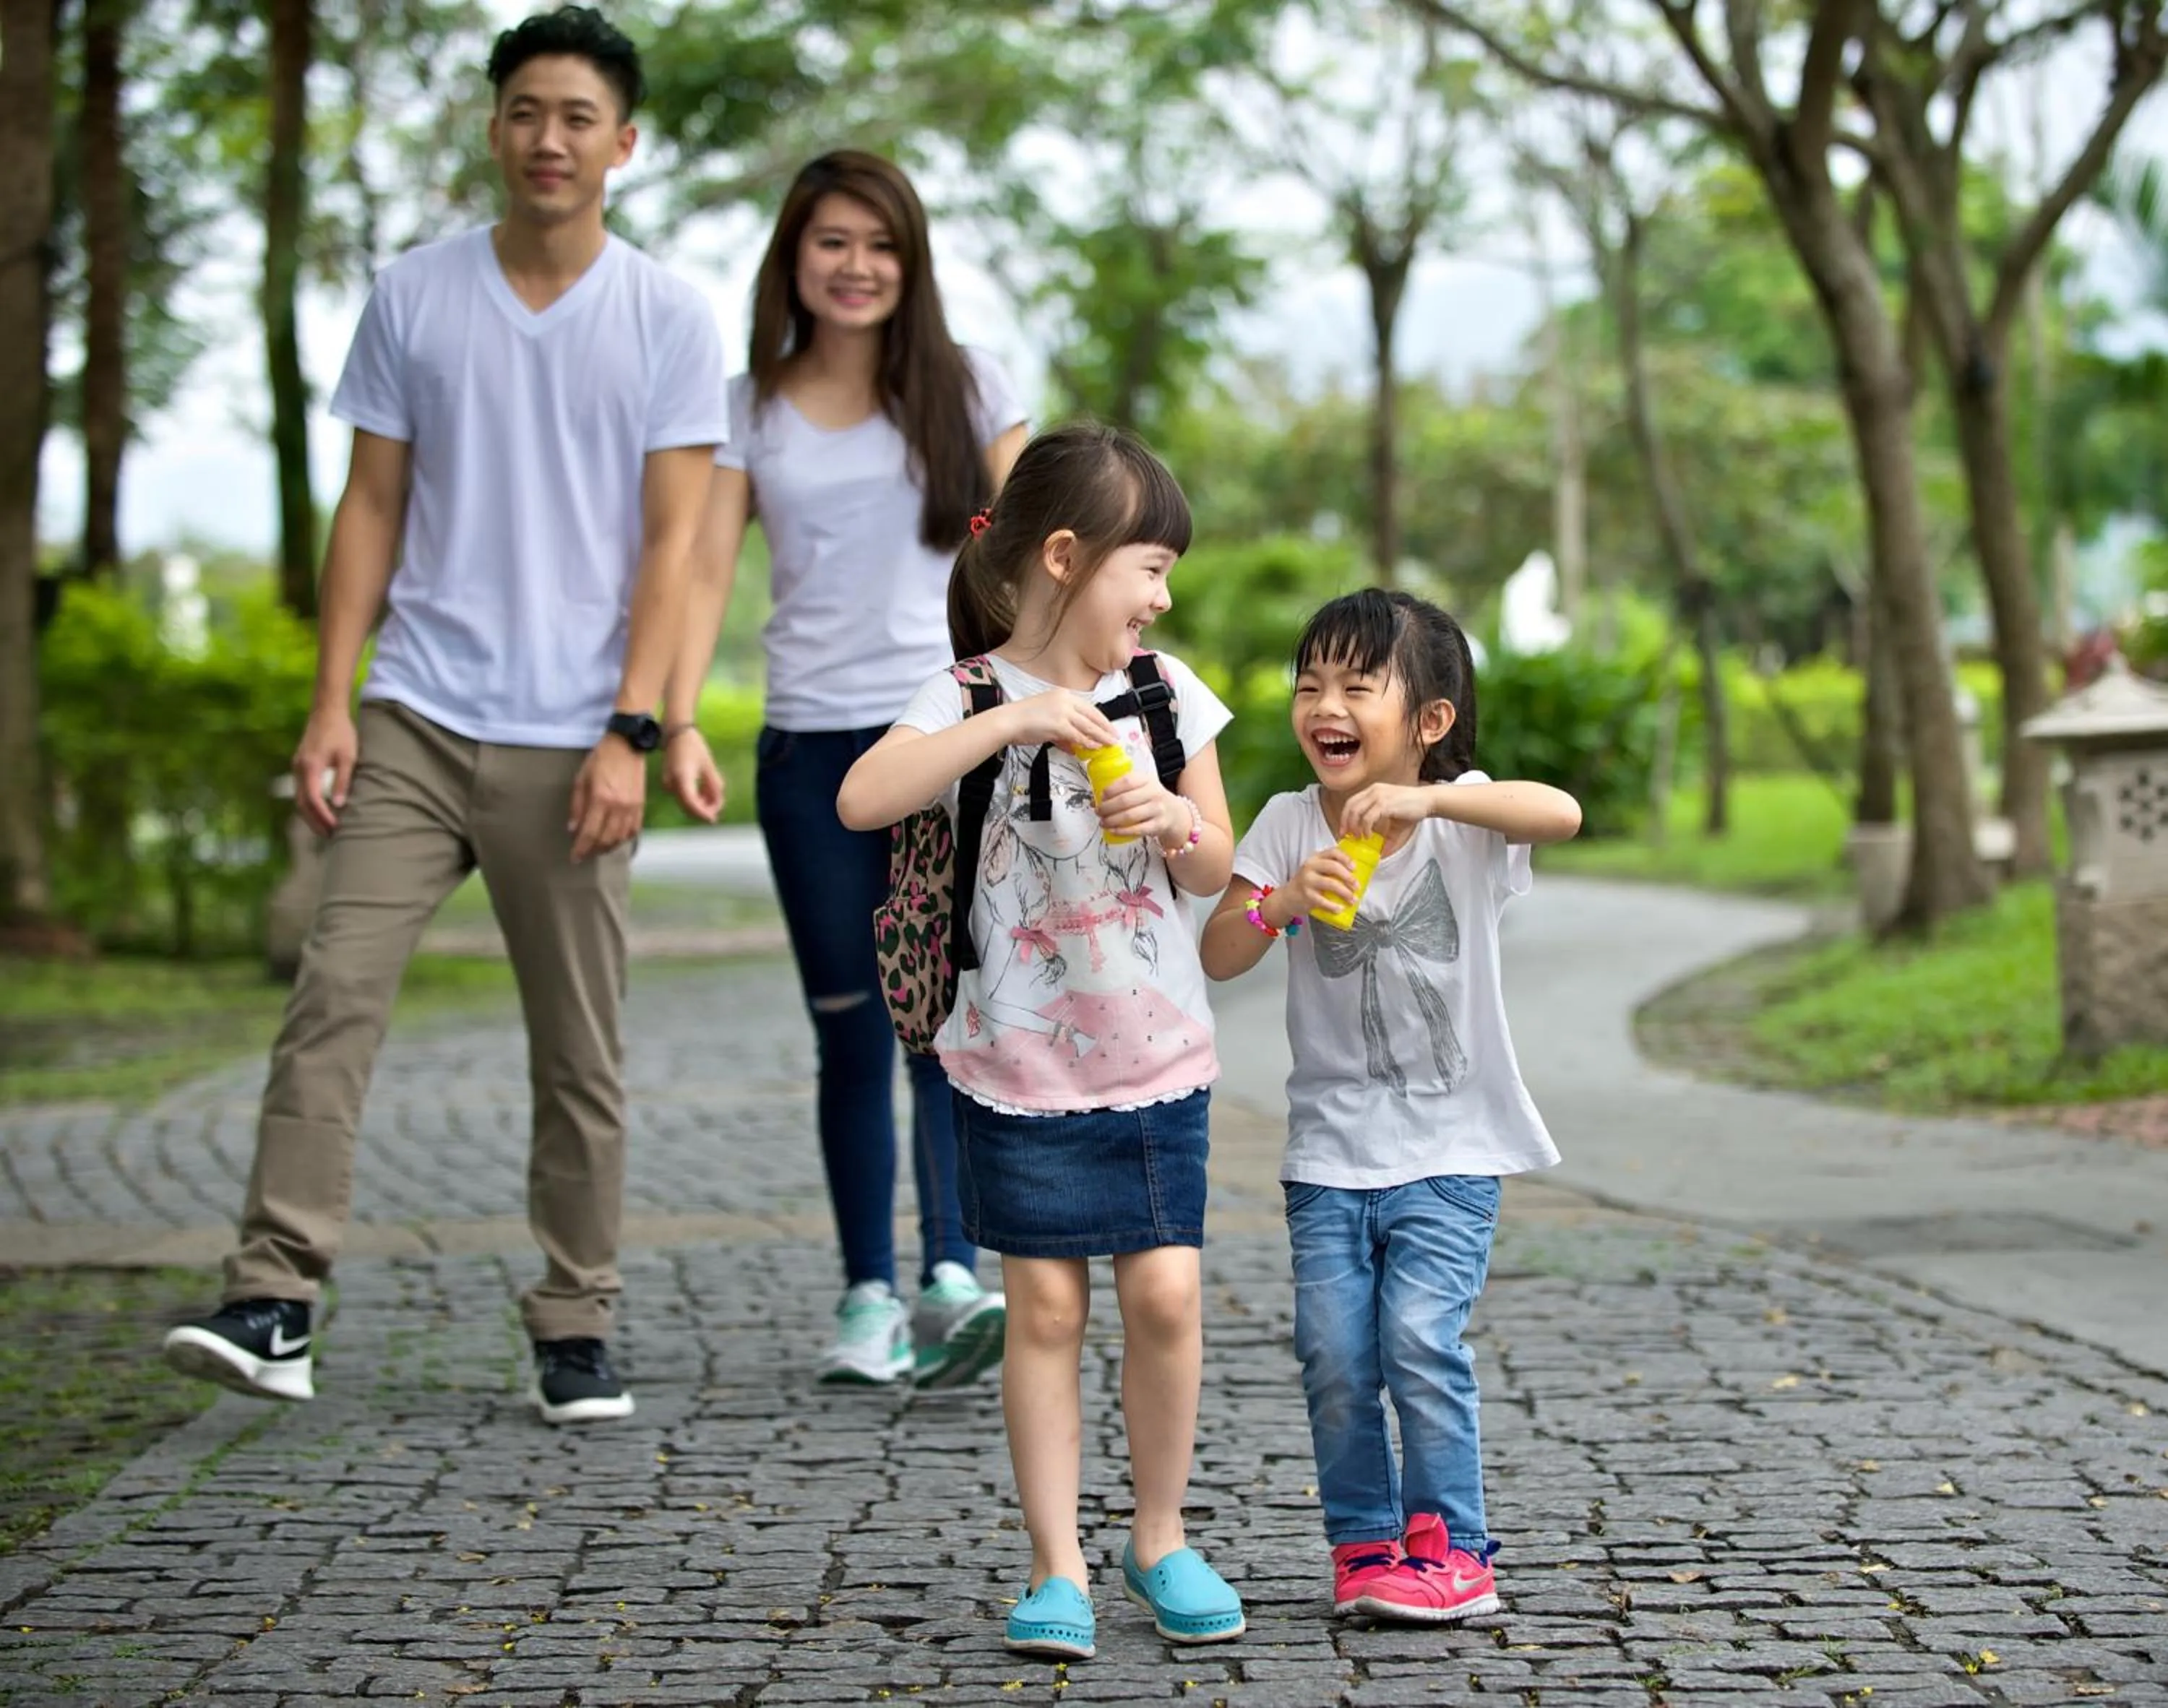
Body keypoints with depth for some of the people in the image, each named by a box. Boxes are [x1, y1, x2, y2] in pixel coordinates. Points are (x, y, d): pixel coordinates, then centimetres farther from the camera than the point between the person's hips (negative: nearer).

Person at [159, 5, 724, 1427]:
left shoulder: (671, 321, 2)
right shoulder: (413, 298, 7)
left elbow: (673, 539, -2)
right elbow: (371, 510, 9)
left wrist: (631, 733, -10)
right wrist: (332, 700, 0)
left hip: (570, 745, -1)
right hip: (416, 720, 1)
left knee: (581, 1058, 5)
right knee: (333, 999, -11)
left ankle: (576, 1333, 14)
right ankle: (276, 1306, -11)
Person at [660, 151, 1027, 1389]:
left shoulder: (966, 385, 7)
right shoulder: (748, 411, 9)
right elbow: (707, 569, 2)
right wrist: (679, 721, -12)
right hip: (811, 745, 2)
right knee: (851, 1032, 3)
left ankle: (953, 1274, -23)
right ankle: (870, 1299, 7)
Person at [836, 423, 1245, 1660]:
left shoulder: (1166, 691, 5)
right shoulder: (975, 697, -7)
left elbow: (1215, 870, 11)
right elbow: (863, 801, -25)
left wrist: (1173, 820, -12)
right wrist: (1010, 720, -29)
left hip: (1157, 1053, 3)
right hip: (1021, 1058, -3)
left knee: (1166, 1290, -3)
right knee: (1046, 1303, -1)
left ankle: (1163, 1543, 15)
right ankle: (1058, 1569, 8)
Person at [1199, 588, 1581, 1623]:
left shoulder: (1461, 813, -6)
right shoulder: (1290, 825, 0)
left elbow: (1560, 814, -27)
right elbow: (1219, 956, -7)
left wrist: (1424, 798, -39)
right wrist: (1284, 901, -26)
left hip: (1450, 1148, -3)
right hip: (1328, 1147, 3)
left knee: (1419, 1338, -12)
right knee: (1333, 1355, -1)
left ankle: (1450, 1549, 2)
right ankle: (1364, 1546, 16)